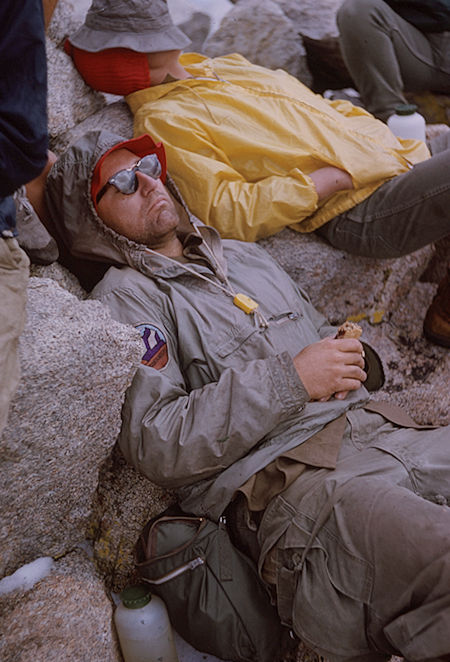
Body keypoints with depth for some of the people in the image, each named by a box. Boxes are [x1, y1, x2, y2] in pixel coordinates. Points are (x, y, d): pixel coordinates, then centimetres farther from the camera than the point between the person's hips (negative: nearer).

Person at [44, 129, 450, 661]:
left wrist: (355, 361, 7)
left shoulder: (245, 256, 26)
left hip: (387, 431, 8)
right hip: (289, 481, -7)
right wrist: (288, 380, -13)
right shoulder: (124, 298, 4)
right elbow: (152, 444, -10)